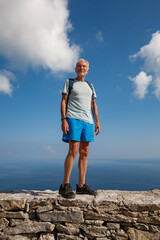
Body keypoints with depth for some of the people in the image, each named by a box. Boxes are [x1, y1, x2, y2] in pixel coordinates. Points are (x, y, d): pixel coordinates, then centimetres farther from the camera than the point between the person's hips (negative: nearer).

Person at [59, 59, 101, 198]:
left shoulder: (90, 86, 24)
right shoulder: (69, 82, 11)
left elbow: (94, 105, 20)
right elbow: (63, 101, 2)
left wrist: (97, 121, 9)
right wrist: (63, 120, -11)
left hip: (88, 120, 5)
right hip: (73, 118, -5)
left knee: (84, 152, 1)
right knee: (73, 150, -15)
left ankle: (81, 186, 8)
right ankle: (65, 186, -9)